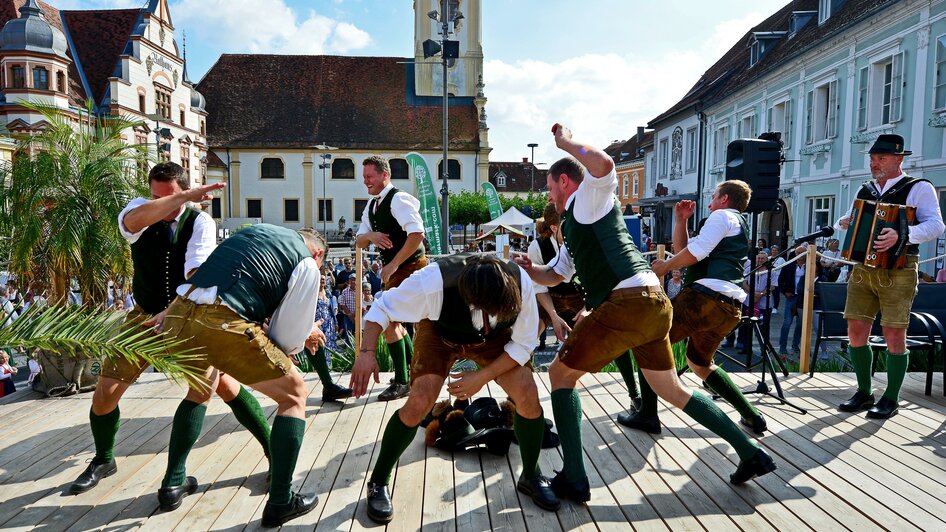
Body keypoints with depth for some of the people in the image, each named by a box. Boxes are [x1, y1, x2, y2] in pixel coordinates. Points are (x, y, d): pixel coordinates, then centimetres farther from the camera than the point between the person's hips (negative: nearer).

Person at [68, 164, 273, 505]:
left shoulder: (200, 222, -15)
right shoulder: (140, 210, -11)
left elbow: (198, 268, -30)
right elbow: (132, 221, -38)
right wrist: (186, 196, -47)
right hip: (145, 317, 3)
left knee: (223, 384, -15)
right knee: (105, 392, 3)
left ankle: (274, 450, -2)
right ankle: (103, 460, 32)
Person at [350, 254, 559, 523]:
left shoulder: (522, 283, -35)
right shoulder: (433, 282, -41)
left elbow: (523, 344, -19)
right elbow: (382, 309, -24)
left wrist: (482, 377, -27)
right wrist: (366, 352, -37)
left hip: (492, 338, 2)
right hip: (440, 333, -2)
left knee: (528, 397, -13)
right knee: (419, 403, -19)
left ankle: (531, 476, 15)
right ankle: (378, 483, 7)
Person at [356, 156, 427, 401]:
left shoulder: (399, 199, -17)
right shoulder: (372, 205, 11)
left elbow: (417, 234, -30)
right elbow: (361, 241, 13)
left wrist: (393, 265, -27)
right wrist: (370, 235, -11)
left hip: (410, 266, -10)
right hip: (395, 269, 10)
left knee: (388, 321, -13)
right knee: (395, 321, 17)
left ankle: (402, 382, -1)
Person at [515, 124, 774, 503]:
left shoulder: (590, 198, 3)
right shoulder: (575, 224, 30)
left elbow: (605, 165, -22)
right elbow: (556, 277, 35)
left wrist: (565, 141, -6)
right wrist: (528, 268, 15)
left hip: (628, 302, -10)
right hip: (653, 303, 10)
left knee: (560, 374, 3)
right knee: (672, 389, 21)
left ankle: (574, 480, 2)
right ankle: (750, 454, 25)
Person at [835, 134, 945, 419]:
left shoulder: (919, 188, -2)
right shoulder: (865, 191, 15)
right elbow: (847, 220, 25)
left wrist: (902, 235, -32)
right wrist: (842, 223, 1)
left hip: (898, 271, -5)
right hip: (863, 269, 5)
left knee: (894, 336, -2)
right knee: (856, 331, 3)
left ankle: (891, 399, 11)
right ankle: (864, 392, 18)